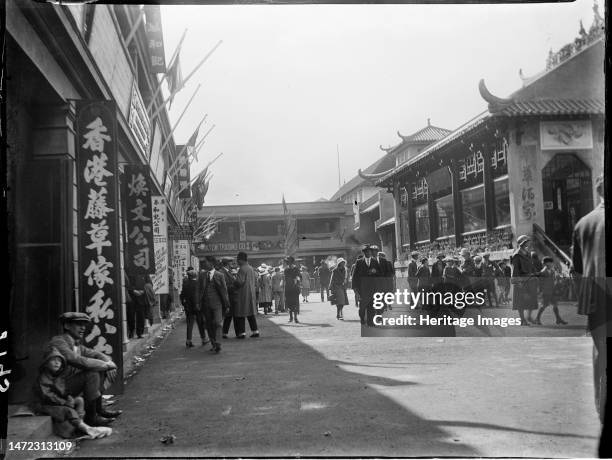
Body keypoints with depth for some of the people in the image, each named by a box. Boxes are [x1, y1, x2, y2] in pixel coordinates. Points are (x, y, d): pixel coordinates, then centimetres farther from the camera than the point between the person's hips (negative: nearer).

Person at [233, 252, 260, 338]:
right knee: (251, 313, 13)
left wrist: (233, 283, -2)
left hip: (243, 294, -8)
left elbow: (239, 282, -22)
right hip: (251, 293, 8)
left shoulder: (242, 269, -15)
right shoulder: (251, 268, 12)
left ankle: (242, 332, -3)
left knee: (240, 314, -2)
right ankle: (255, 331, 13)